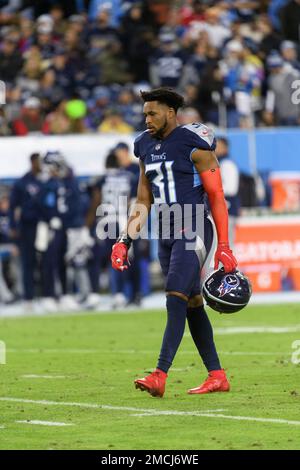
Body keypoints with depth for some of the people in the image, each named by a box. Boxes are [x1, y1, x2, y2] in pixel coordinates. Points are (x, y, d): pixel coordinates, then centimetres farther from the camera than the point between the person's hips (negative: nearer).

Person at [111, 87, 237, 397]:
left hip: (193, 231, -8)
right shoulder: (147, 147, 13)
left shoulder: (193, 145, -9)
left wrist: (223, 247, -13)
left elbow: (216, 197, -9)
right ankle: (217, 377, 15)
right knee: (192, 306, 9)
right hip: (167, 235, 8)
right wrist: (125, 240, 10)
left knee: (176, 302, -16)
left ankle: (160, 376, -22)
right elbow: (143, 202, 20)